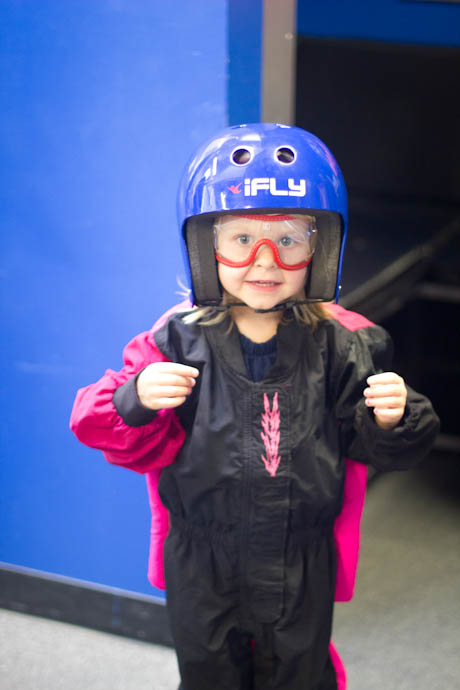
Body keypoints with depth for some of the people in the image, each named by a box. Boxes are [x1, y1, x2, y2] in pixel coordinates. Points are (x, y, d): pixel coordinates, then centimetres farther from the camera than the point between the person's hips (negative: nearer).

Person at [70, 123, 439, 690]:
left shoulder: (342, 345, -8)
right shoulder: (179, 340, -10)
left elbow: (378, 450, -2)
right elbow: (135, 445, -9)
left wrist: (393, 420, -22)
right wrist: (137, 400, -29)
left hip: (302, 564, 0)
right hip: (202, 563, 0)